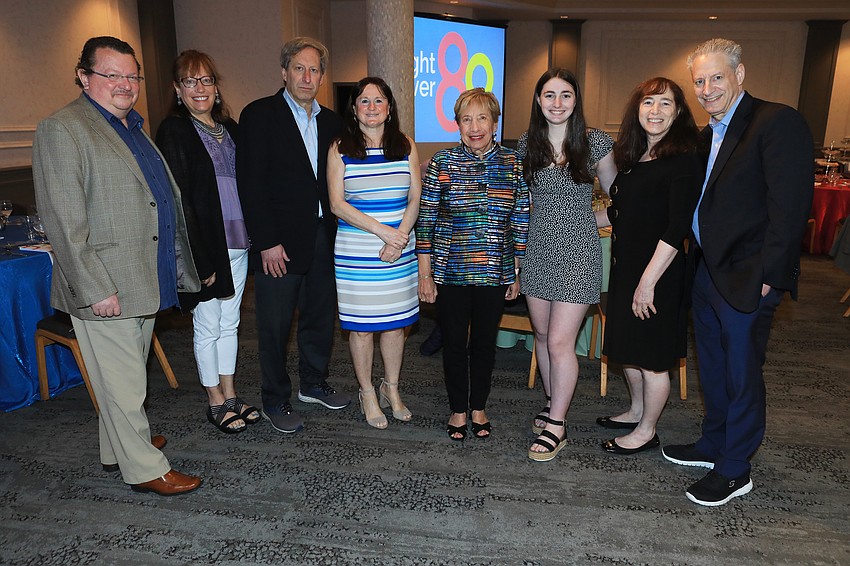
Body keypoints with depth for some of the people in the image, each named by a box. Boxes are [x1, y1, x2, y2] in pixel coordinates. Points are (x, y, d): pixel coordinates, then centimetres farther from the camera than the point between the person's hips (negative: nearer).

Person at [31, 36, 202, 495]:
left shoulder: (135, 128, 17)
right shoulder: (61, 130, -10)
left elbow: (163, 203, 22)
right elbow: (64, 222, -16)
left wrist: (179, 267, 18)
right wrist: (95, 290, -20)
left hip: (145, 283, 9)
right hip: (105, 289, -8)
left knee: (129, 376, 19)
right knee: (123, 384, 2)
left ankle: (118, 450, 36)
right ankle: (145, 469, 15)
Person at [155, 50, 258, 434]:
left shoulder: (227, 127, 12)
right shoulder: (173, 131, -8)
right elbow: (178, 199, -14)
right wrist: (200, 259, -18)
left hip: (237, 242, 7)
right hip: (205, 247, -6)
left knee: (229, 323, 15)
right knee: (208, 327, 6)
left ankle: (230, 395, 28)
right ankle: (216, 403, 20)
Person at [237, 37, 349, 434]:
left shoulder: (331, 121, 11)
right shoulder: (260, 115, -5)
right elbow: (250, 184, -11)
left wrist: (336, 231, 3)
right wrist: (266, 242, -16)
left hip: (323, 238, 6)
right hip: (279, 241, -5)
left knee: (321, 316, 15)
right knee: (275, 324, 5)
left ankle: (314, 383, 34)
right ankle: (275, 401, 21)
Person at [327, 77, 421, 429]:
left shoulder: (406, 146, 7)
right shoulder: (340, 149, -1)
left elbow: (415, 199, 4)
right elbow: (337, 204, -7)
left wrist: (399, 238, -11)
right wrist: (382, 230, -15)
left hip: (399, 252, 2)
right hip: (355, 252, -2)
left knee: (395, 322, 10)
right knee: (360, 325, 5)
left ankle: (392, 389, 29)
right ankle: (367, 393, 24)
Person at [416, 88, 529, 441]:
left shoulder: (513, 164, 1)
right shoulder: (442, 162, -4)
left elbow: (521, 222, 5)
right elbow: (426, 220, -3)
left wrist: (517, 274, 5)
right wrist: (425, 274, -4)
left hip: (495, 273, 1)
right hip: (451, 272, -1)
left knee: (485, 342, 13)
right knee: (454, 343, 9)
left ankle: (479, 407, 33)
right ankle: (458, 409, 30)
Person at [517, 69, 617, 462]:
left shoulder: (595, 142, -5)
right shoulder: (528, 144, 5)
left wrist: (580, 220, 1)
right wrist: (554, 219, 9)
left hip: (577, 252, -4)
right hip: (538, 249, 4)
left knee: (560, 342, -5)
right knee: (542, 335, 13)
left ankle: (556, 425, 11)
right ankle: (553, 404, 33)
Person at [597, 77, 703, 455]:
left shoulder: (684, 160, -14)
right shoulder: (633, 155, 9)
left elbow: (677, 228, -20)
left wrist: (648, 281, -22)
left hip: (658, 272, -8)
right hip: (624, 266, 8)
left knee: (652, 356, 5)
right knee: (626, 347, 19)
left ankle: (646, 430, 23)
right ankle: (637, 411, 39)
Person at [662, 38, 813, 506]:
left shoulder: (777, 122, -13)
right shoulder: (708, 135, 13)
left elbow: (790, 204, -19)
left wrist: (766, 274, -20)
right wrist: (698, 260, 8)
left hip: (746, 277, -8)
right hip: (708, 271, 8)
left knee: (741, 375, 4)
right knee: (713, 368, 20)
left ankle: (734, 471, 20)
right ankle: (713, 445, 38)